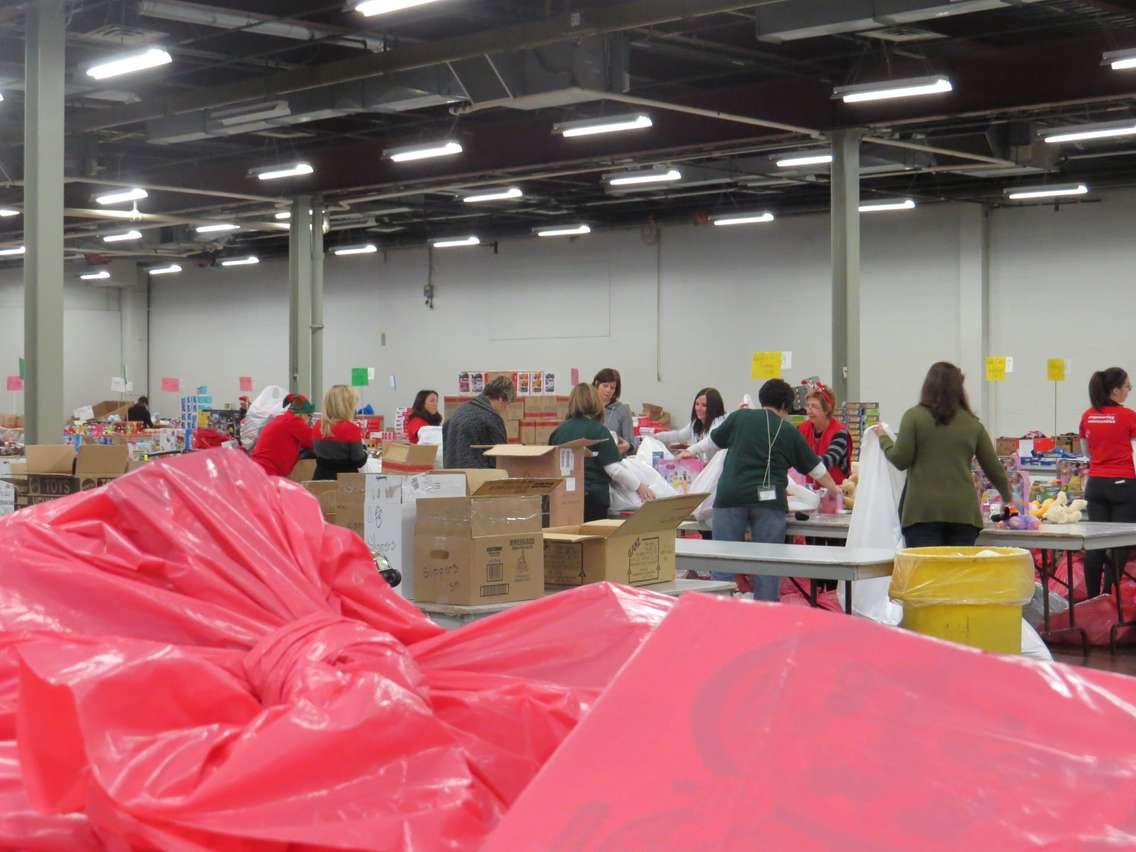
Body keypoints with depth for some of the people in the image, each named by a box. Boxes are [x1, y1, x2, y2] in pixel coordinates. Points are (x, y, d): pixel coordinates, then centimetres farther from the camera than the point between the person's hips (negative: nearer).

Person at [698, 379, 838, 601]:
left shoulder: (740, 417, 8)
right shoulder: (789, 432, 10)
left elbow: (713, 442, 21)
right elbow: (815, 468, 19)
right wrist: (835, 490, 33)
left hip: (731, 495, 0)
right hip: (769, 499, 0)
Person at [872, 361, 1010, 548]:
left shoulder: (914, 416, 1)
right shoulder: (973, 424, 10)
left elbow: (900, 460, -3)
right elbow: (993, 468, 16)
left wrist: (884, 439, 16)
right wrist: (1007, 497, 33)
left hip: (923, 510, -2)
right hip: (963, 511, 2)